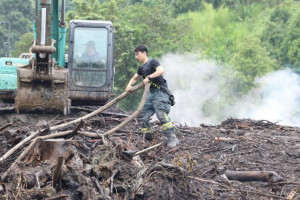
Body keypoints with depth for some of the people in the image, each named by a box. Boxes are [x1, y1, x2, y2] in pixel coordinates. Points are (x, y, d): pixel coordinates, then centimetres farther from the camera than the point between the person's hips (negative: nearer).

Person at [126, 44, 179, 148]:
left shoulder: (152, 62, -6)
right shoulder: (142, 68, 19)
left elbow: (161, 70, -25)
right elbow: (134, 78, 32)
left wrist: (149, 77, -25)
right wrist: (129, 85, 11)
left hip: (160, 92, -9)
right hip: (152, 94, 9)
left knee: (162, 114, -24)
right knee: (141, 116, 7)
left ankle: (172, 138, -25)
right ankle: (148, 137, 16)